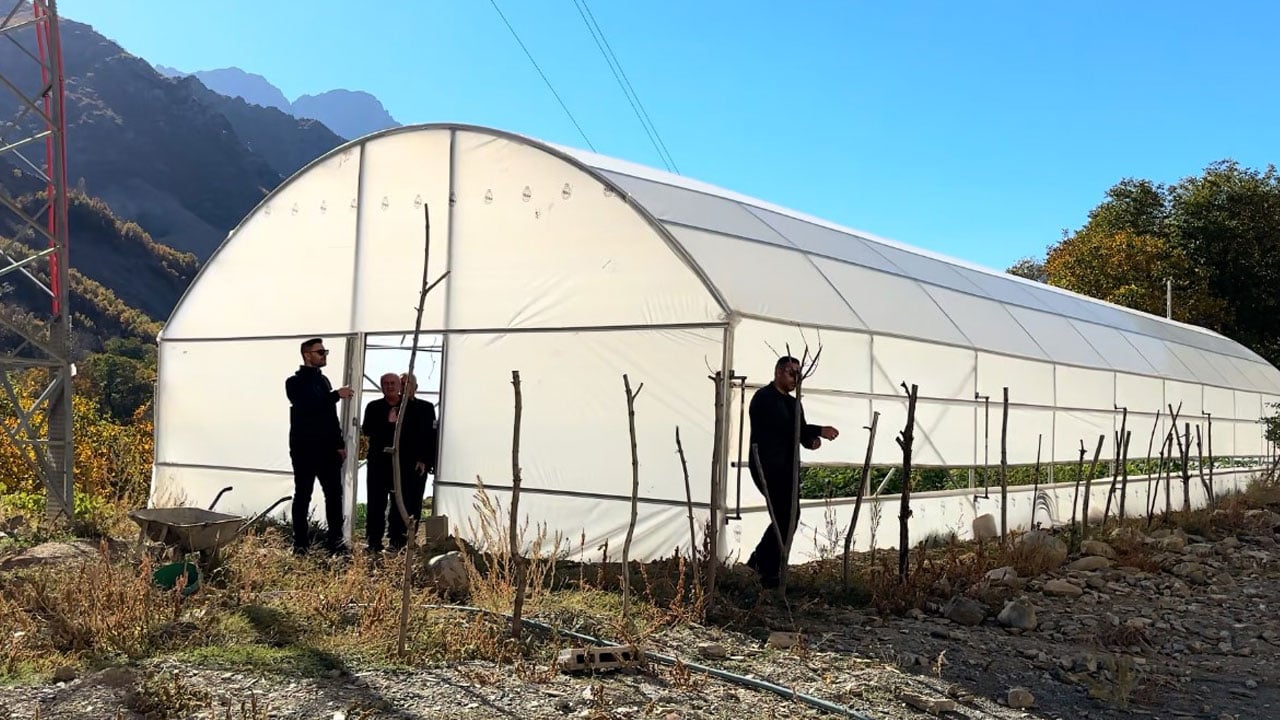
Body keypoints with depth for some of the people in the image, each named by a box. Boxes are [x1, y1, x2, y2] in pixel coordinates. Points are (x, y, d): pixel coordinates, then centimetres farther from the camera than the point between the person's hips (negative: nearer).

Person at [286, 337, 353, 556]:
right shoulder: (295, 382, -3)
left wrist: (339, 443, 15)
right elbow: (306, 406, -21)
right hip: (304, 448, -6)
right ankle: (300, 544, 4)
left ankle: (335, 540, 4)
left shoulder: (323, 380, 18)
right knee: (303, 495, 0)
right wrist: (336, 395, -20)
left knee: (334, 493, 1)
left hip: (327, 448, 6)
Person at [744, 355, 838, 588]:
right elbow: (785, 426, -22)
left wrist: (811, 440, -12)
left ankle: (758, 560, 25)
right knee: (788, 516, -12)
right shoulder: (764, 398, -9)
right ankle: (770, 574, -5)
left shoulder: (793, 403, 19)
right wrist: (819, 432, -23)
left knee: (788, 516, 9)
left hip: (786, 468, 9)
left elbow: (799, 432, 12)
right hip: (767, 466, -9)